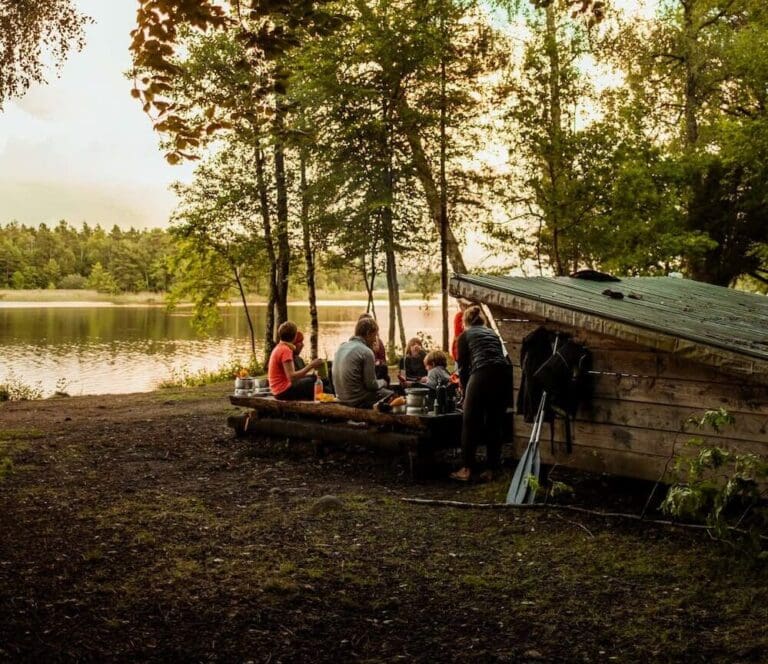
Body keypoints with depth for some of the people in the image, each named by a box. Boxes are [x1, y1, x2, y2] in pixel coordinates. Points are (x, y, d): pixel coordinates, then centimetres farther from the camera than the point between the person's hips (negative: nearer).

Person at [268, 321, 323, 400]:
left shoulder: (279, 348, 12)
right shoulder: (286, 350, -18)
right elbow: (292, 377, -26)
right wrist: (310, 366, -23)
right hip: (284, 391, -10)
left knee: (313, 378, 14)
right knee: (314, 383, -12)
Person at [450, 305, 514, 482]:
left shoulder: (465, 335, 15)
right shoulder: (493, 333, 27)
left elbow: (463, 366, 14)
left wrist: (465, 392, 26)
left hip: (483, 375, -5)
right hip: (504, 375, 5)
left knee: (471, 423, 6)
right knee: (495, 424, 12)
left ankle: (467, 469, 7)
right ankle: (491, 470, 13)